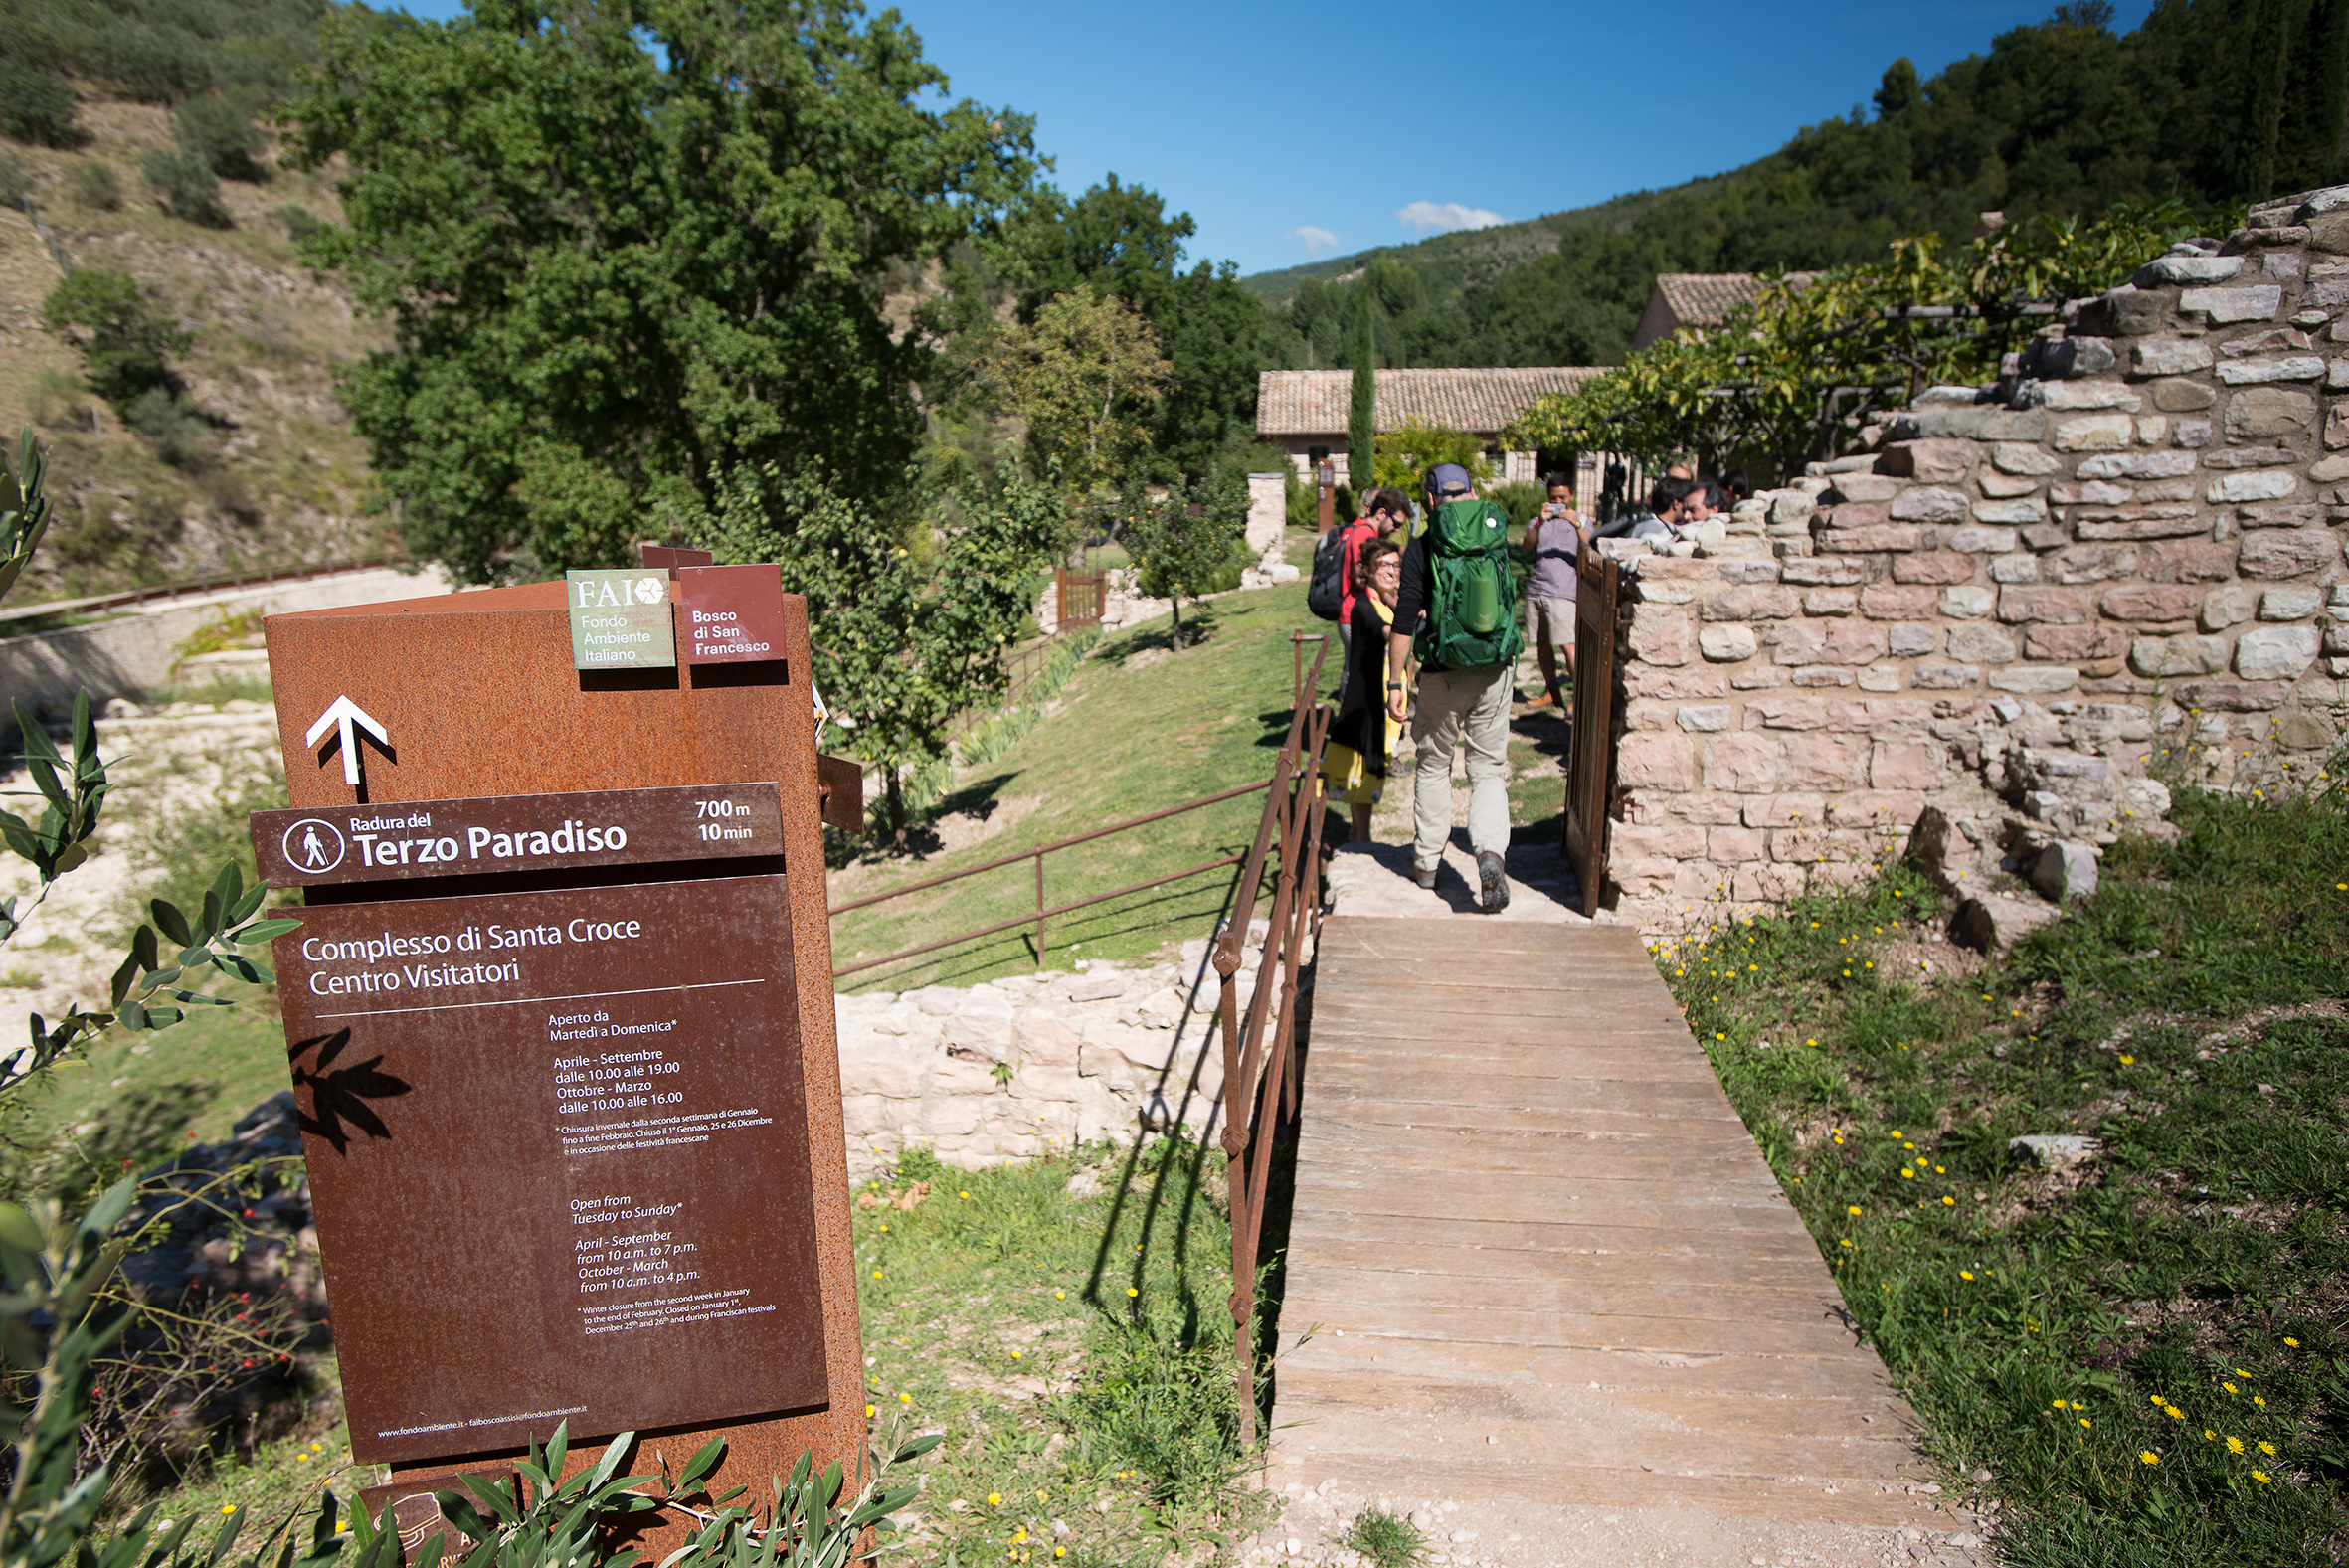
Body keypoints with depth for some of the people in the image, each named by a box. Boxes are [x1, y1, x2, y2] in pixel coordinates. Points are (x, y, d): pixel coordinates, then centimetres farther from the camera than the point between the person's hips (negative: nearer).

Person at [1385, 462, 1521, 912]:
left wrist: (1395, 681, -5)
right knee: (1488, 769, 8)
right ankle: (1490, 853, -15)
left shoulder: (1421, 548, -7)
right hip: (1496, 672, 2)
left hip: (1443, 674, -2)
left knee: (1433, 765, 16)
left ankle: (1426, 861, 24)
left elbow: (1404, 620, -11)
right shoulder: (1497, 533, 4)